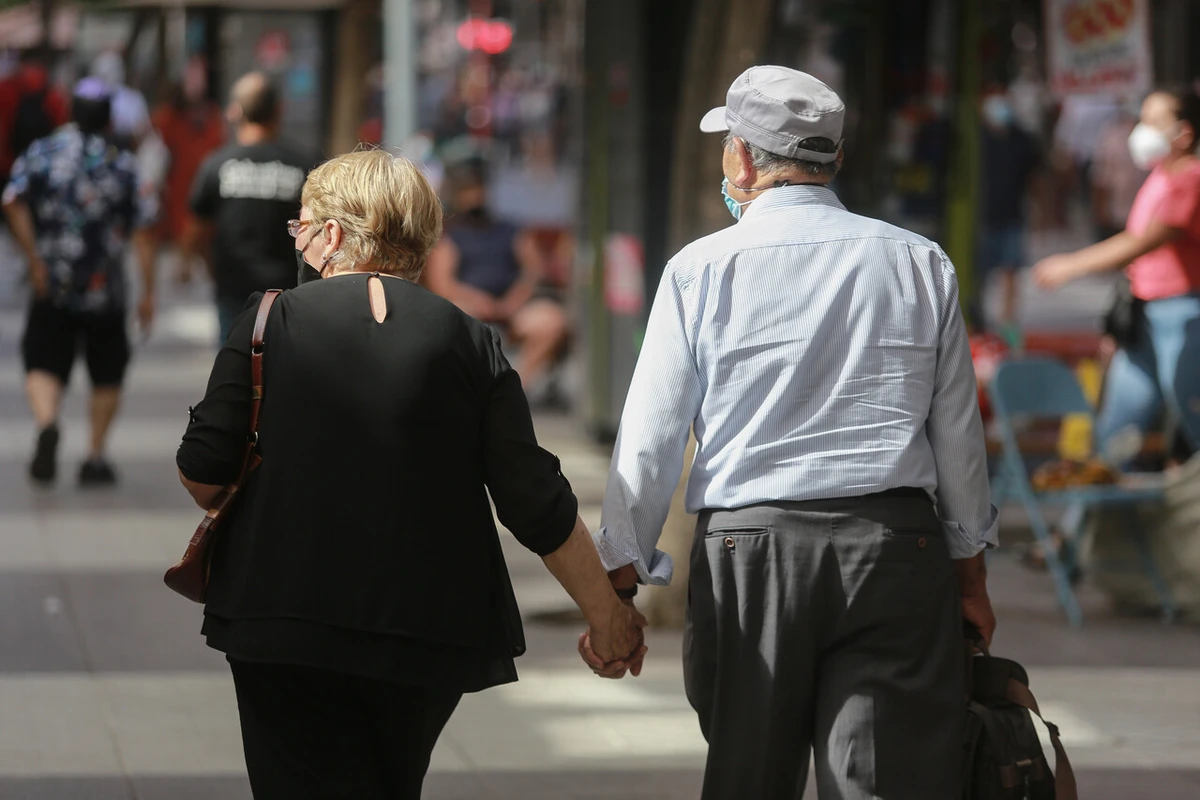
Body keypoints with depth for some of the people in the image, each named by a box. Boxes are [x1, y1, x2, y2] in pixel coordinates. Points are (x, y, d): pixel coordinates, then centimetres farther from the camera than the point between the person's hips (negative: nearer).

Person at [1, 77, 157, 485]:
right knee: (107, 375, 15)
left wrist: (35, 260, -9)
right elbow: (142, 234, -5)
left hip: (52, 286, 0)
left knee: (43, 366, 3)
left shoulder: (40, 153, 1)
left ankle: (46, 423, -27)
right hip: (106, 290, 0)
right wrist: (148, 293, -2)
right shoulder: (124, 165, 0)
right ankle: (96, 457, 14)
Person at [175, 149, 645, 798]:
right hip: (430, 635, 3)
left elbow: (203, 472, -4)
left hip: (284, 621, -3)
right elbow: (536, 504, -1)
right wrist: (606, 612, 10)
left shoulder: (272, 321, -2)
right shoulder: (468, 343, 2)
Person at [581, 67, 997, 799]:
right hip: (896, 547, 1)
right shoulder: (921, 264, 6)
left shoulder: (701, 270, 0)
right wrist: (971, 573, 22)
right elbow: (959, 435, 11)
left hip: (751, 551, -1)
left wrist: (619, 584, 9)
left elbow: (650, 440, 1)